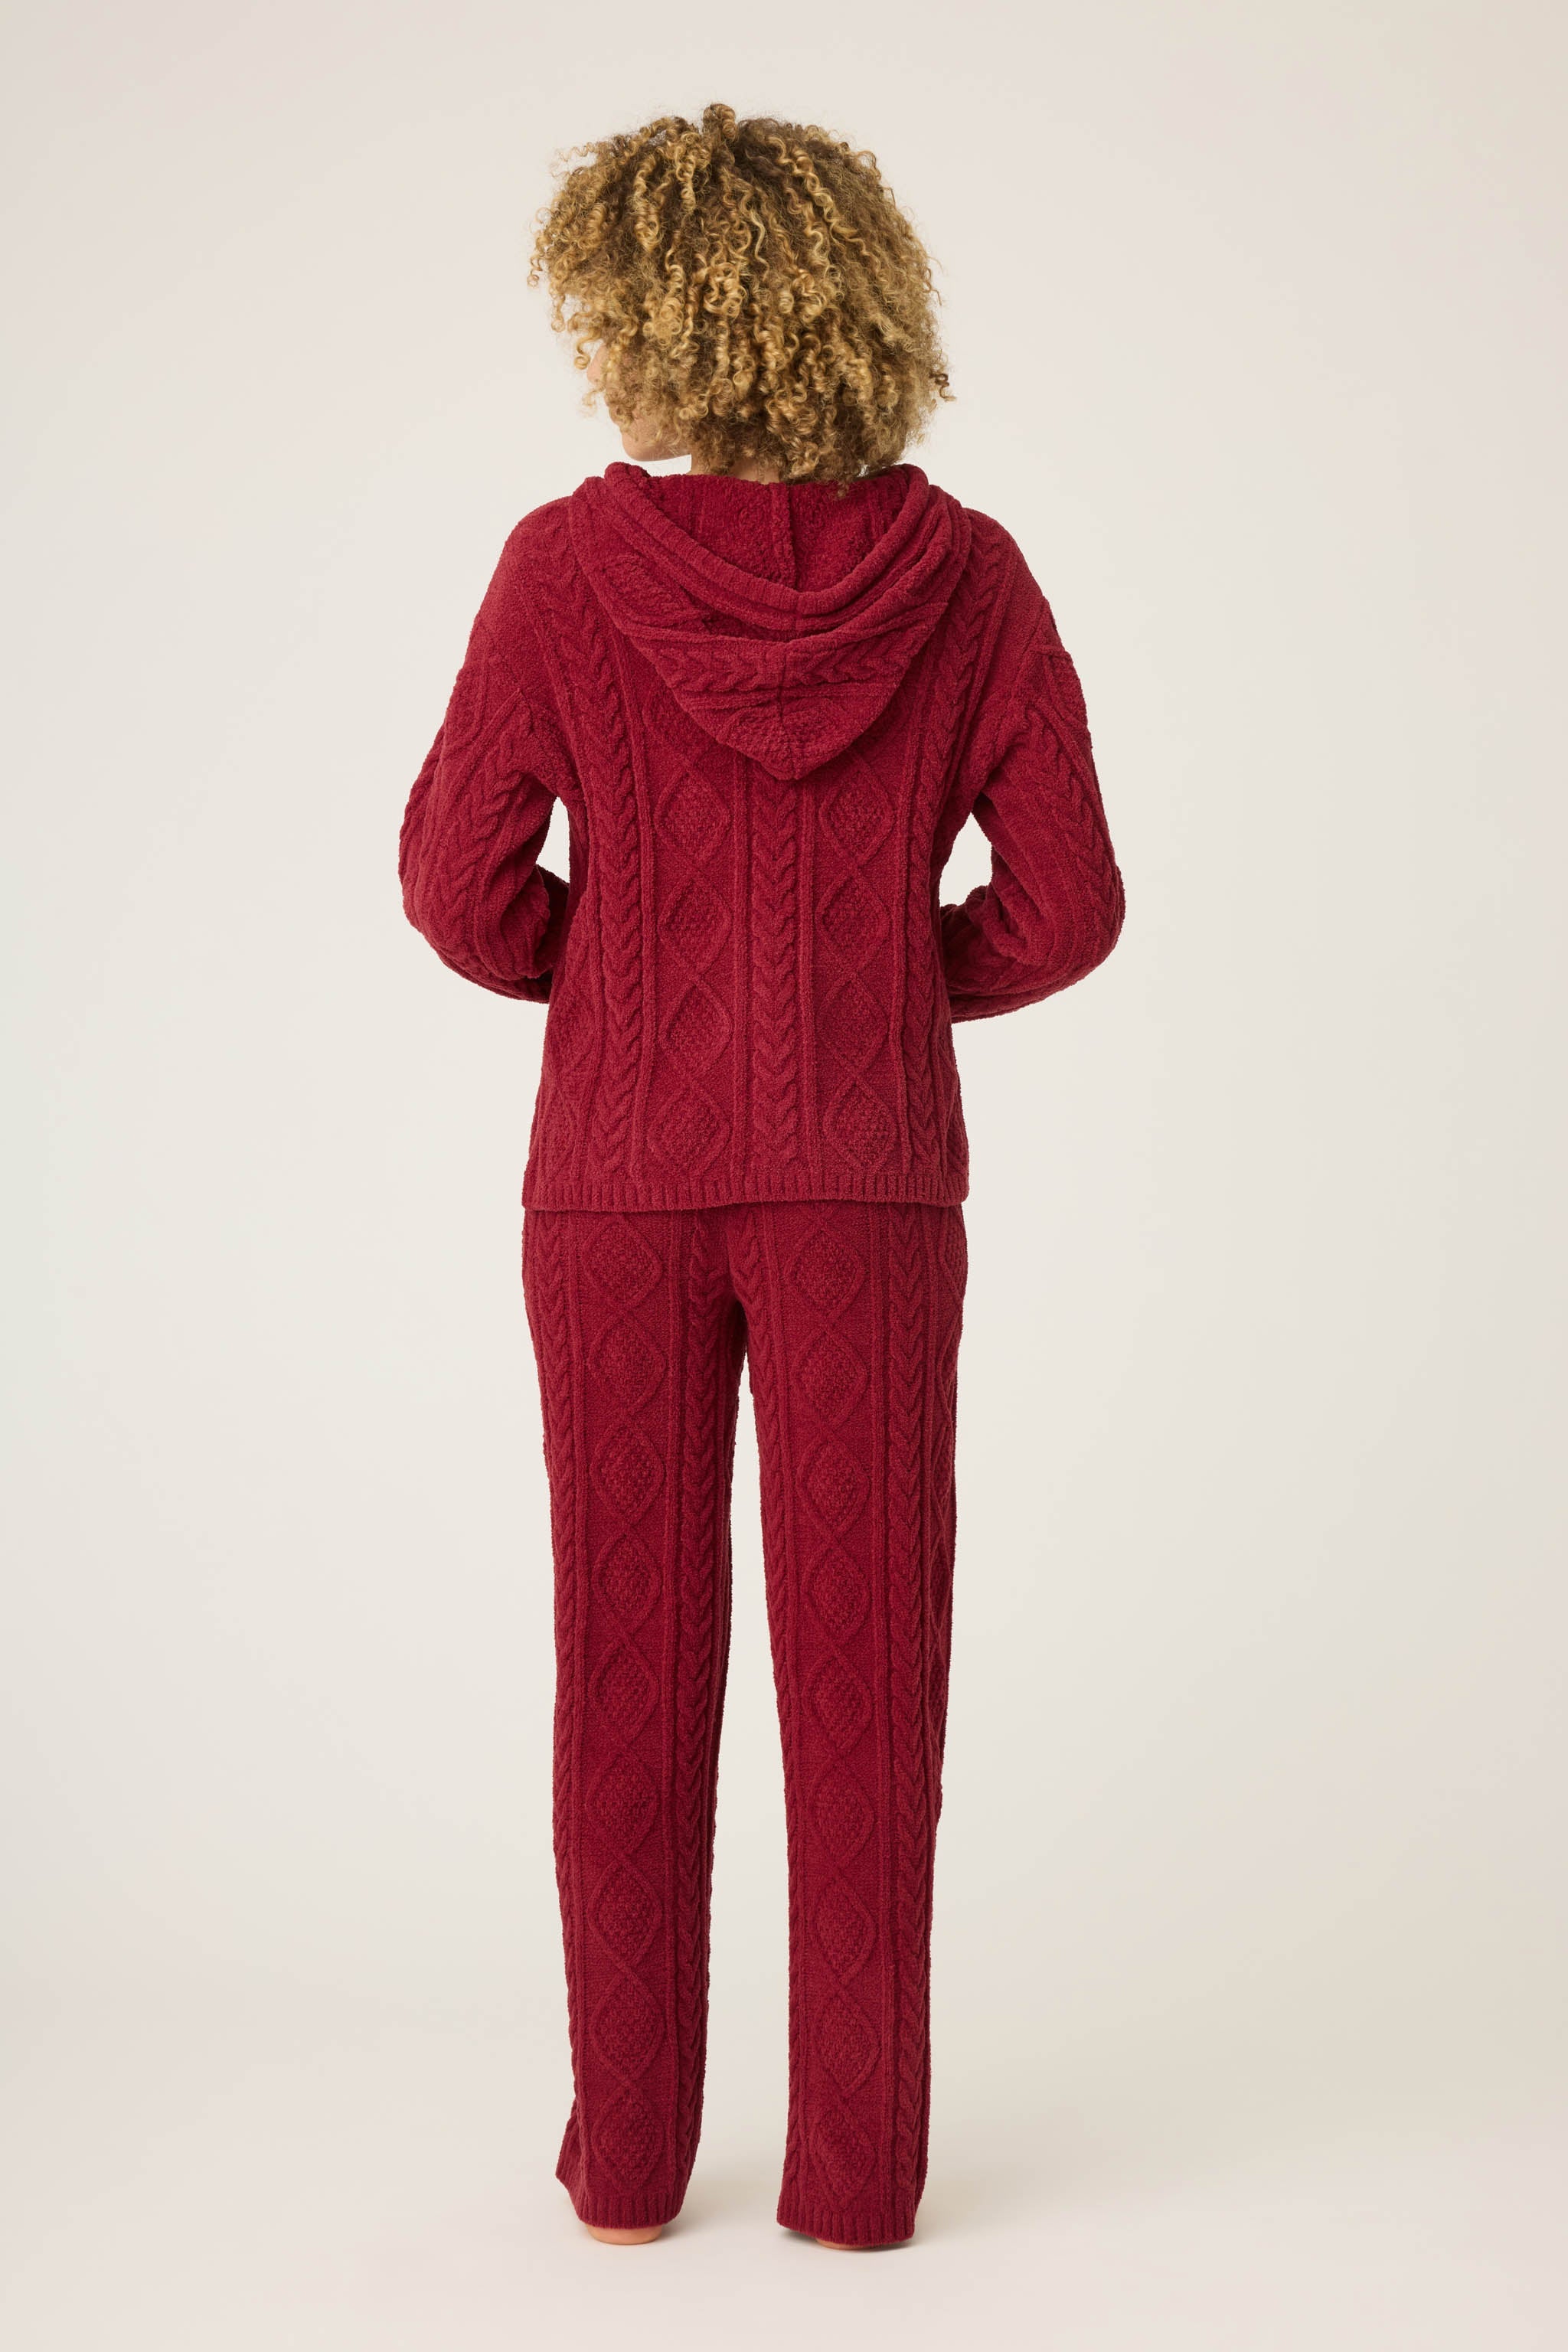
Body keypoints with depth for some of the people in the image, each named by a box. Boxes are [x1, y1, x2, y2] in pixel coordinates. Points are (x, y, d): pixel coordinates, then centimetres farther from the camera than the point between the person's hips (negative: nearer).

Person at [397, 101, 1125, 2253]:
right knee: (865, 1672, 8)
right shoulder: (962, 574, -5)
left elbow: (465, 888, -6)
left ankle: (629, 2152, 21)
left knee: (631, 1668, 11)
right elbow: (1064, 908, -4)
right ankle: (858, 2162, 17)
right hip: (868, 1183, 0)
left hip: (618, 1178, 0)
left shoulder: (571, 563, -7)